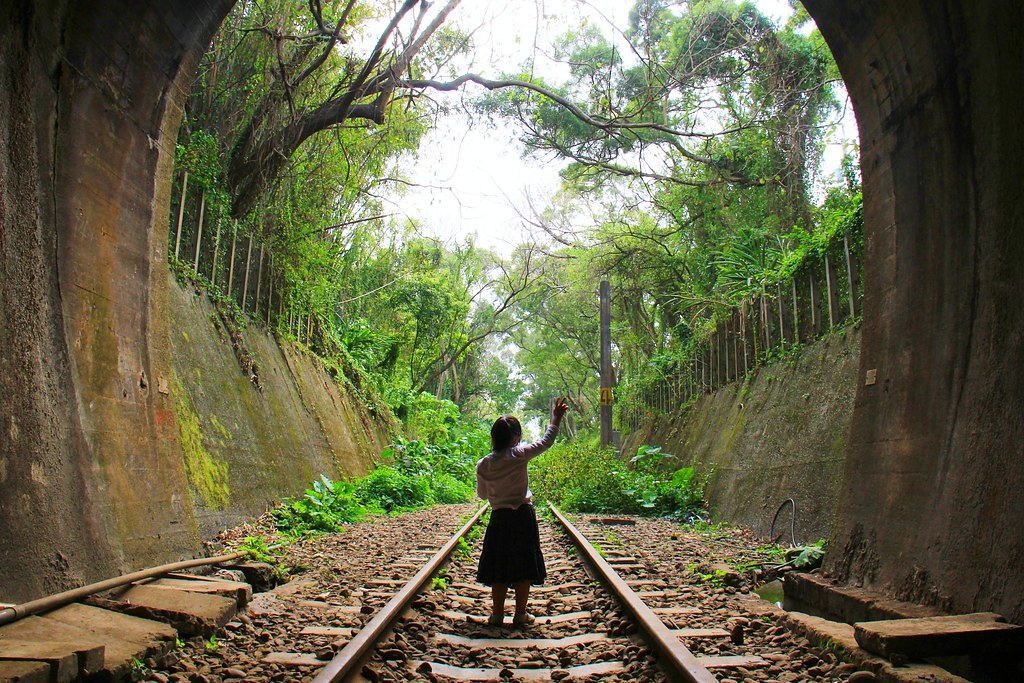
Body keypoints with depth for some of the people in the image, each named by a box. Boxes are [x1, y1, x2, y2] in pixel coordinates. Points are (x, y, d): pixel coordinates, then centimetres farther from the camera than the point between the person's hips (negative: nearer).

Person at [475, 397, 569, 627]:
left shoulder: (483, 464, -1)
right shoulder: (518, 455, -10)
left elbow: (482, 494, 9)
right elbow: (546, 442, -2)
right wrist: (556, 418, 8)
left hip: (498, 518, 2)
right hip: (522, 516, -2)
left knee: (498, 566, 10)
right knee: (523, 566, 7)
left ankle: (497, 614, 15)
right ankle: (520, 614, 14)